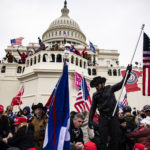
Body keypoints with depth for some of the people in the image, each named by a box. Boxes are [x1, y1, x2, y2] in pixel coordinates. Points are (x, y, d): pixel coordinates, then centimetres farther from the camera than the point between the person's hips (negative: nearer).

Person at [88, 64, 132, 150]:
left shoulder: (110, 89, 4)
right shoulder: (95, 95, 8)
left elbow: (122, 83, 5)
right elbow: (93, 108, 10)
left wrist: (128, 72, -2)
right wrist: (90, 120, 4)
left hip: (114, 117, 0)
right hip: (103, 118, 0)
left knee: (115, 137, 5)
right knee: (103, 138, -2)